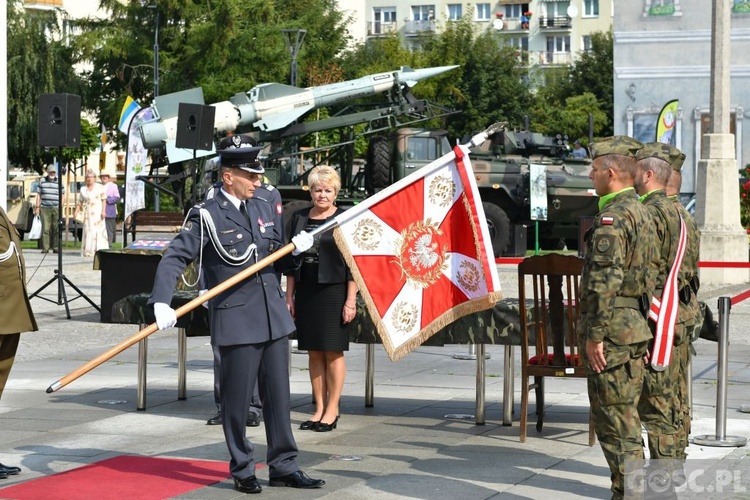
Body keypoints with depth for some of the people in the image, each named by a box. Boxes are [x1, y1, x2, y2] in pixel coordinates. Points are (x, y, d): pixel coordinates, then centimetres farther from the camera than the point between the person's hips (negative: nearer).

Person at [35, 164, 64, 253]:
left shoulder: (59, 182, 9)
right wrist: (38, 207, 6)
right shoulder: (42, 181, 9)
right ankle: (45, 248, -6)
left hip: (56, 209, 1)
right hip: (45, 208, -1)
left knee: (56, 228, 1)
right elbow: (39, 195, 12)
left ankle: (55, 247, 7)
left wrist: (61, 207, 4)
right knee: (45, 228, -6)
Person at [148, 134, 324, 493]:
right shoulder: (207, 216, -7)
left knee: (278, 396, 10)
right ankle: (242, 471, 15)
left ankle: (283, 467, 19)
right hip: (237, 323, -6)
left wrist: (295, 249, -2)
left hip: (274, 319, 6)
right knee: (237, 400, 3)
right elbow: (174, 259, -13)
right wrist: (162, 302, -26)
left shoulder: (263, 211, 13)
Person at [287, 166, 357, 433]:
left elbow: (352, 263, -6)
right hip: (306, 292, 5)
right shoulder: (300, 218, 10)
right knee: (313, 353, 8)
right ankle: (319, 409, 14)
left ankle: (332, 410, 6)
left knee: (333, 352, -1)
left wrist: (351, 300, -11)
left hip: (333, 291, -5)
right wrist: (289, 296, 10)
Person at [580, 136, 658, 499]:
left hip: (611, 332, -10)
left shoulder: (613, 216, -16)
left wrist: (595, 335, -20)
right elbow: (650, 274, 21)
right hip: (636, 328, 10)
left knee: (614, 421, -5)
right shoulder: (642, 213, 16)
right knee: (625, 419, 15)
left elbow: (605, 280, -23)